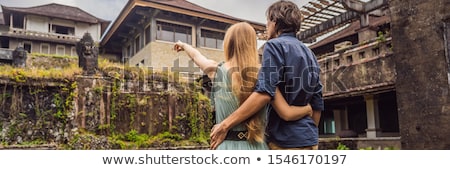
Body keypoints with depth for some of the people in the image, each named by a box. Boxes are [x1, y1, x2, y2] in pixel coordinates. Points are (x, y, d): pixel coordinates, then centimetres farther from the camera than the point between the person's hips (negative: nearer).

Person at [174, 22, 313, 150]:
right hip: (256, 147, 1)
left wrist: (183, 45, 45)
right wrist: (308, 108, 15)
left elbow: (195, 55, 23)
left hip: (228, 146, 0)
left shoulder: (217, 70, 0)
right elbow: (287, 113, -7)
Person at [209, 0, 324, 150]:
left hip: (286, 140, -8)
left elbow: (264, 93, -22)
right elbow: (317, 103, 15)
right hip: (309, 140, 8)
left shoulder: (275, 45, -8)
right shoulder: (309, 53, 16)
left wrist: (225, 125, -19)